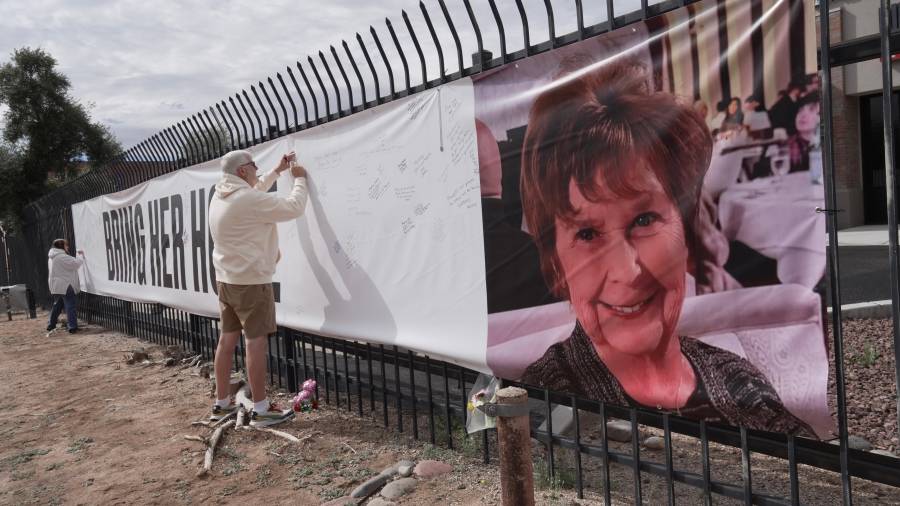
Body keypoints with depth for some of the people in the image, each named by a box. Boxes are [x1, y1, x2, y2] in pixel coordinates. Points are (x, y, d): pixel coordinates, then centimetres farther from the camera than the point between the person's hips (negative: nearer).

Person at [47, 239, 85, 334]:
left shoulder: (52, 257, 16)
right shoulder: (62, 257, -17)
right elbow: (75, 264, -19)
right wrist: (81, 256, -4)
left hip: (56, 286, 10)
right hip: (65, 286, -10)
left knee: (57, 305, 20)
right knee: (71, 306, -7)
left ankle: (51, 325, 27)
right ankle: (72, 327, -10)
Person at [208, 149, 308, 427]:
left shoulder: (220, 197, 9)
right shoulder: (250, 200, -20)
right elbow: (294, 208, -15)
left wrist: (277, 170, 27)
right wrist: (299, 179, 1)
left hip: (226, 279, 9)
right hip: (251, 281, -9)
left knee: (227, 338, 12)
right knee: (256, 341, -4)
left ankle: (221, 403, 21)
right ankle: (261, 409, 1)